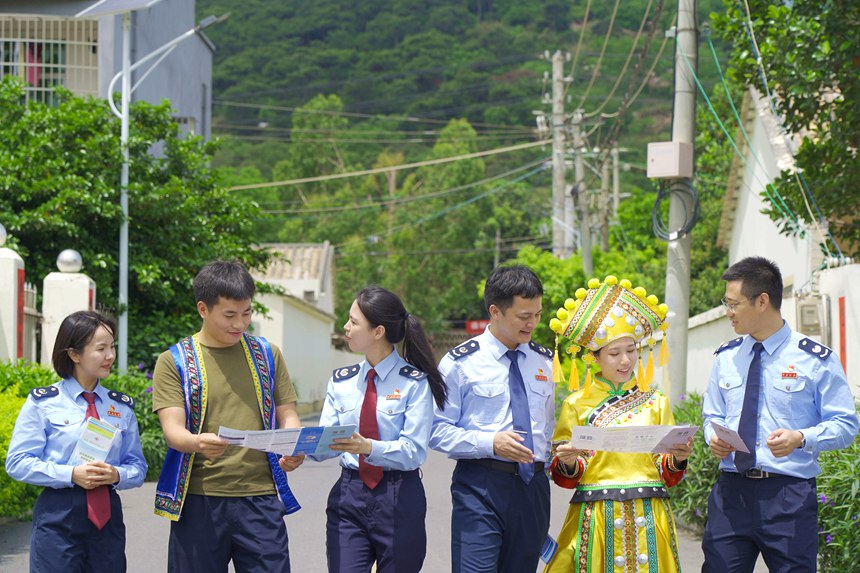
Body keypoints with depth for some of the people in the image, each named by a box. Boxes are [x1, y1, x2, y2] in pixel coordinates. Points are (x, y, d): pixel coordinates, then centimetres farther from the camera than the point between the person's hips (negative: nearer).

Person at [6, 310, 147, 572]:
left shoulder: (123, 407, 10)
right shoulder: (43, 403, 0)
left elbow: (137, 467, 12)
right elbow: (17, 463, -3)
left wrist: (117, 475, -12)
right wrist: (70, 474, -15)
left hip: (108, 517, 3)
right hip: (58, 517, -3)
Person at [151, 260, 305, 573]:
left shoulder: (267, 355, 13)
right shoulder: (174, 362, 3)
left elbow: (287, 415, 15)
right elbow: (172, 429, -6)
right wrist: (198, 442, -30)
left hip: (260, 497, 2)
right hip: (198, 500, -2)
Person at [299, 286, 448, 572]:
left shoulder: (414, 382, -5)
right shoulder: (342, 381, 11)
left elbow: (414, 452, -14)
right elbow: (324, 443, 3)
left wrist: (368, 447, -29)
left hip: (399, 501, -3)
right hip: (348, 496, 3)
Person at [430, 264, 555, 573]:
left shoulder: (546, 362, 13)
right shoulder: (461, 362, -3)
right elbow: (437, 431, -5)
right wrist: (490, 443, -17)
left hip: (533, 486, 5)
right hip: (480, 486, -5)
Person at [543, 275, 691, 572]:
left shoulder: (656, 402, 9)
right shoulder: (577, 404, 5)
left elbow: (667, 476, 8)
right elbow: (565, 478, 4)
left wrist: (677, 459, -12)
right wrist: (567, 463, -17)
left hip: (648, 521, 1)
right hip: (597, 521, -1)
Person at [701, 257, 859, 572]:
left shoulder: (816, 359, -3)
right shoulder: (725, 357, 11)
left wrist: (801, 438, -20)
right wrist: (714, 438, -3)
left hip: (790, 496, -4)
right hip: (731, 491, 4)